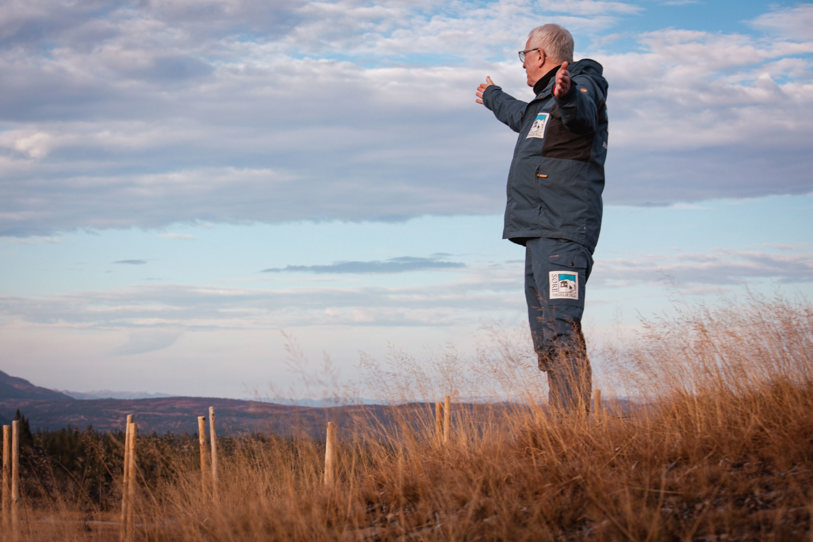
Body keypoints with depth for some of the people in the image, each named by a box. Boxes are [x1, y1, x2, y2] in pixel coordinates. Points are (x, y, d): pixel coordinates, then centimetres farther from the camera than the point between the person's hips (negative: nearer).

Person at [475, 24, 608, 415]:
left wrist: (567, 96, -56)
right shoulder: (544, 102, 24)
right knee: (546, 341, 9)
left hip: (562, 236, -11)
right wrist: (494, 98, 67)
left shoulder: (581, 87, -7)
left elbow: (582, 114, -33)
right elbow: (524, 116, 48)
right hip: (541, 236, 11)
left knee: (562, 334, -20)